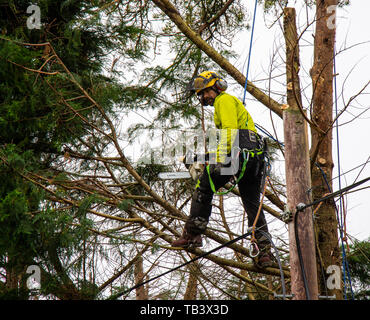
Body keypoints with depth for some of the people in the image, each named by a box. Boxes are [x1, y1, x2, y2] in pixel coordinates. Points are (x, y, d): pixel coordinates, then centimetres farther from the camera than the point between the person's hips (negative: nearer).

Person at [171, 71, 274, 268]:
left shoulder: (224, 100, 4)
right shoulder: (235, 103, 34)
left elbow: (230, 128, -13)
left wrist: (221, 156, -22)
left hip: (238, 153, -9)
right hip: (255, 158, 9)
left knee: (203, 188, 0)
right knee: (253, 205, 6)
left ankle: (192, 234, -3)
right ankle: (264, 251, 0)